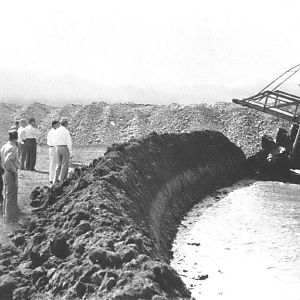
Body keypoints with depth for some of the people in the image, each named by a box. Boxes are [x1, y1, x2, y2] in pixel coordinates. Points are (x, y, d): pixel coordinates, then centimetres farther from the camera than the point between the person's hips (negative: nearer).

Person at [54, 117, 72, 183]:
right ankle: (61, 180, -1)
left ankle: (56, 180, 8)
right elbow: (69, 142, -14)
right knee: (65, 165, 0)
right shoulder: (66, 131, -13)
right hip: (65, 149, -6)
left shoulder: (56, 131, 6)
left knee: (59, 165, 14)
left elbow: (55, 142, 11)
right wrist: (70, 152, -7)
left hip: (58, 148, 6)